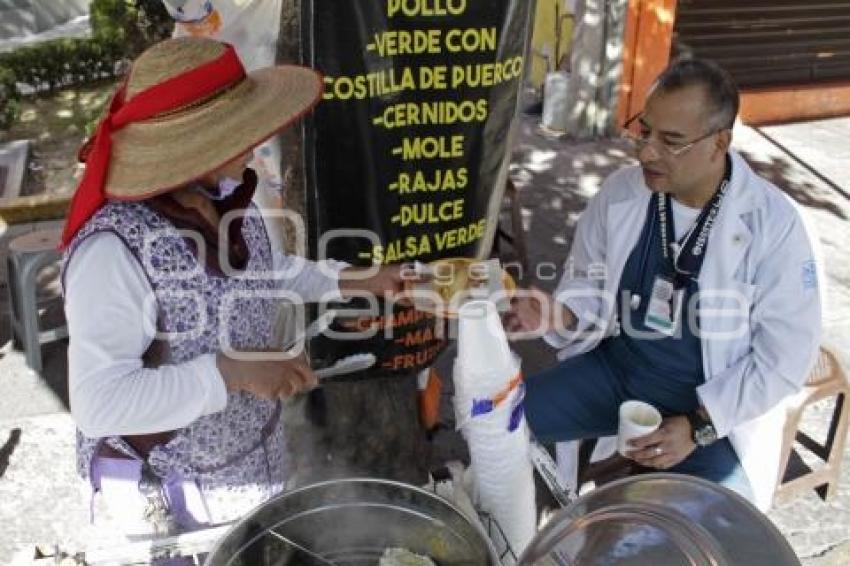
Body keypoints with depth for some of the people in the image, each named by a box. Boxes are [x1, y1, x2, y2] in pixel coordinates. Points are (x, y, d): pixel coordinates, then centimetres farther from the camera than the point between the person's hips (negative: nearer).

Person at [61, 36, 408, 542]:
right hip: (167, 493, -6)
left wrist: (353, 280, 0)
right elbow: (99, 404, -32)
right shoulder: (114, 250, -32)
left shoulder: (226, 195, -11)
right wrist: (231, 370, -36)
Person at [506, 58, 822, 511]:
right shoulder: (620, 191, -7)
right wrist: (558, 313, -18)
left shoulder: (773, 224, -18)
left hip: (715, 402, -3)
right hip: (614, 367, 4)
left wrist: (698, 425, -20)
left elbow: (785, 355, -13)